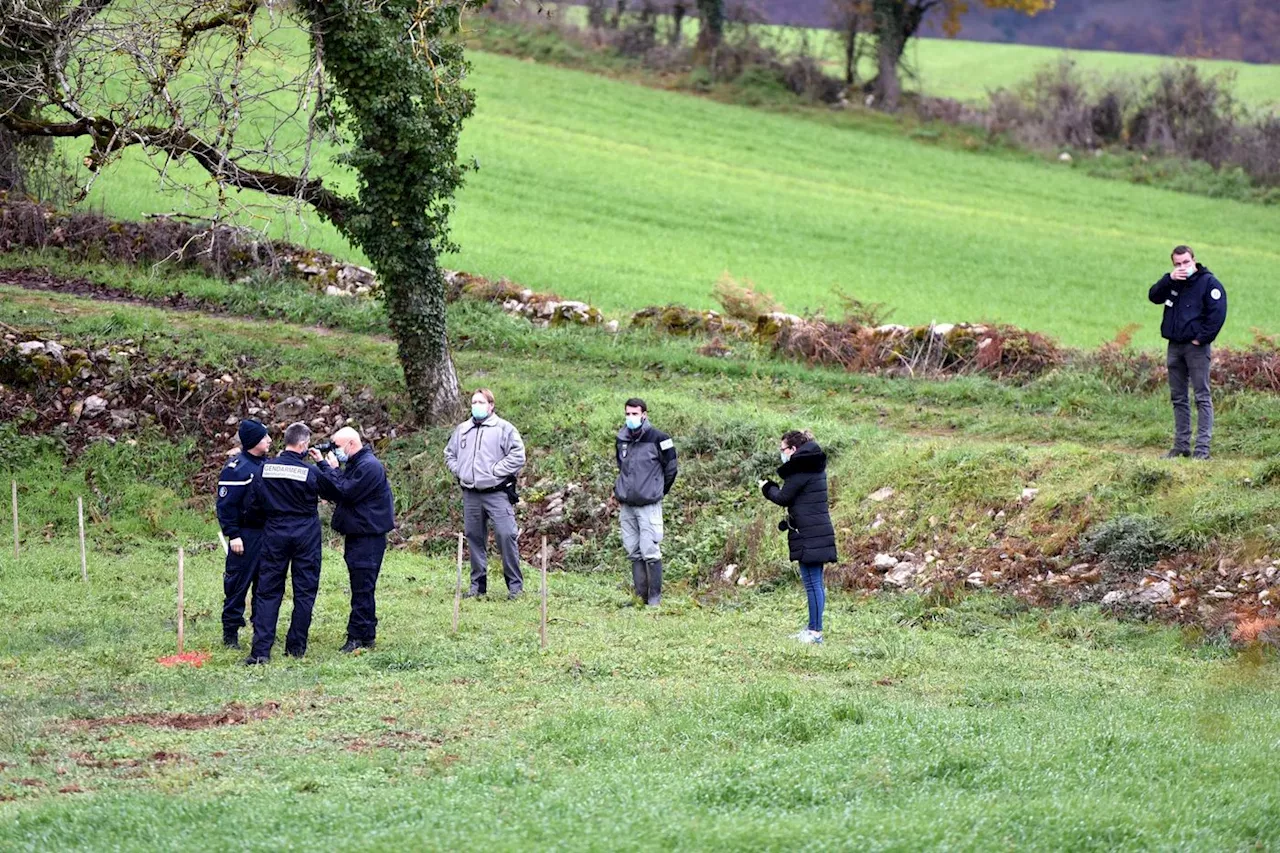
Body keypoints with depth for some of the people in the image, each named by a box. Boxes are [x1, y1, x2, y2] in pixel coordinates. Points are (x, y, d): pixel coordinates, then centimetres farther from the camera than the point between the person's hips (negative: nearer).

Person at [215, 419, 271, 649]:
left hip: (266, 533, 8)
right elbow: (225, 504, -14)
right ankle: (230, 633, 4)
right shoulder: (237, 467, -13)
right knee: (237, 584, -2)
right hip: (246, 535, -8)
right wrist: (233, 535, -17)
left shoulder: (266, 464, 11)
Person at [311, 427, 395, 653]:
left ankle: (360, 637, -6)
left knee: (362, 588, -8)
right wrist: (322, 466, 2)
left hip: (368, 538, -10)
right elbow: (334, 494, 13)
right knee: (361, 588, 14)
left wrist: (331, 469, -11)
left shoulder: (369, 466, -16)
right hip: (358, 535, 10)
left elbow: (346, 493, -21)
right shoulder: (355, 464, 17)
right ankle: (364, 635, 19)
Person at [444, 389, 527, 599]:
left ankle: (515, 584, -4)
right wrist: (459, 471, 7)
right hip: (470, 494, 5)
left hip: (497, 493, -5)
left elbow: (517, 456, -9)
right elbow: (449, 454, 24)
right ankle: (478, 584, 17)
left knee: (506, 535, -12)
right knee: (474, 538, 9)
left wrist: (495, 471, -12)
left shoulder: (504, 429, -2)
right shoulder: (462, 430, 14)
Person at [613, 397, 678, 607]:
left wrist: (659, 491, 6)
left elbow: (670, 468, 0)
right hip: (626, 506, 6)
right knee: (634, 553, 9)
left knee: (650, 552, -8)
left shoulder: (657, 438, -9)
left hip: (649, 505, -6)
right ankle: (640, 595, 15)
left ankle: (655, 597, -3)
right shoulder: (621, 439, 9)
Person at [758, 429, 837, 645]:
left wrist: (767, 488, 7)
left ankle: (815, 631, -8)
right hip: (819, 531, 10)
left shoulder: (800, 469, -15)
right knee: (815, 583, 14)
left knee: (812, 583, -8)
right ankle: (813, 628, 19)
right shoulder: (814, 467, 16)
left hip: (808, 535, -10)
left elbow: (783, 498, -9)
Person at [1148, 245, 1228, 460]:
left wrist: (1202, 338, -16)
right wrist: (1169, 279, -10)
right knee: (1178, 398, 11)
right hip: (1175, 346, 7)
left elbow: (1217, 313, -13)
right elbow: (1154, 296, 3)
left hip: (1195, 346, -7)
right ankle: (1181, 446, 17)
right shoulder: (1173, 283, 14)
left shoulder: (1209, 282, -6)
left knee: (1202, 397, -7)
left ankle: (1202, 448, -9)